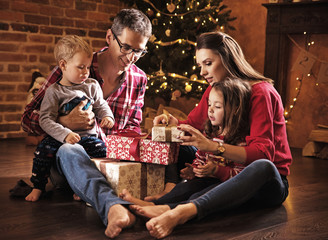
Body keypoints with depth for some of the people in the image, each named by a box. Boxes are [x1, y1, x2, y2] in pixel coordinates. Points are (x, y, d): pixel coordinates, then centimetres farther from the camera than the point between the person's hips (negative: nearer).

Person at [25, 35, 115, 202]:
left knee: (105, 151, -21)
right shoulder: (54, 91, -5)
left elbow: (101, 105, 17)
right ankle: (38, 187, -5)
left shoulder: (92, 86, 7)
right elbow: (46, 119, -11)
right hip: (60, 138, -3)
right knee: (44, 149, -27)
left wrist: (107, 116, -8)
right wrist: (64, 134, -25)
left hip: (88, 136, 3)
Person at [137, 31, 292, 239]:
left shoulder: (260, 92, -15)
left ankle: (184, 211, -62)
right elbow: (192, 124, 15)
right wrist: (174, 123, -10)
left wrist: (213, 147, -38)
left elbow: (262, 153, -25)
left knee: (262, 167, -41)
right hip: (227, 173, 7)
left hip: (268, 183, -6)